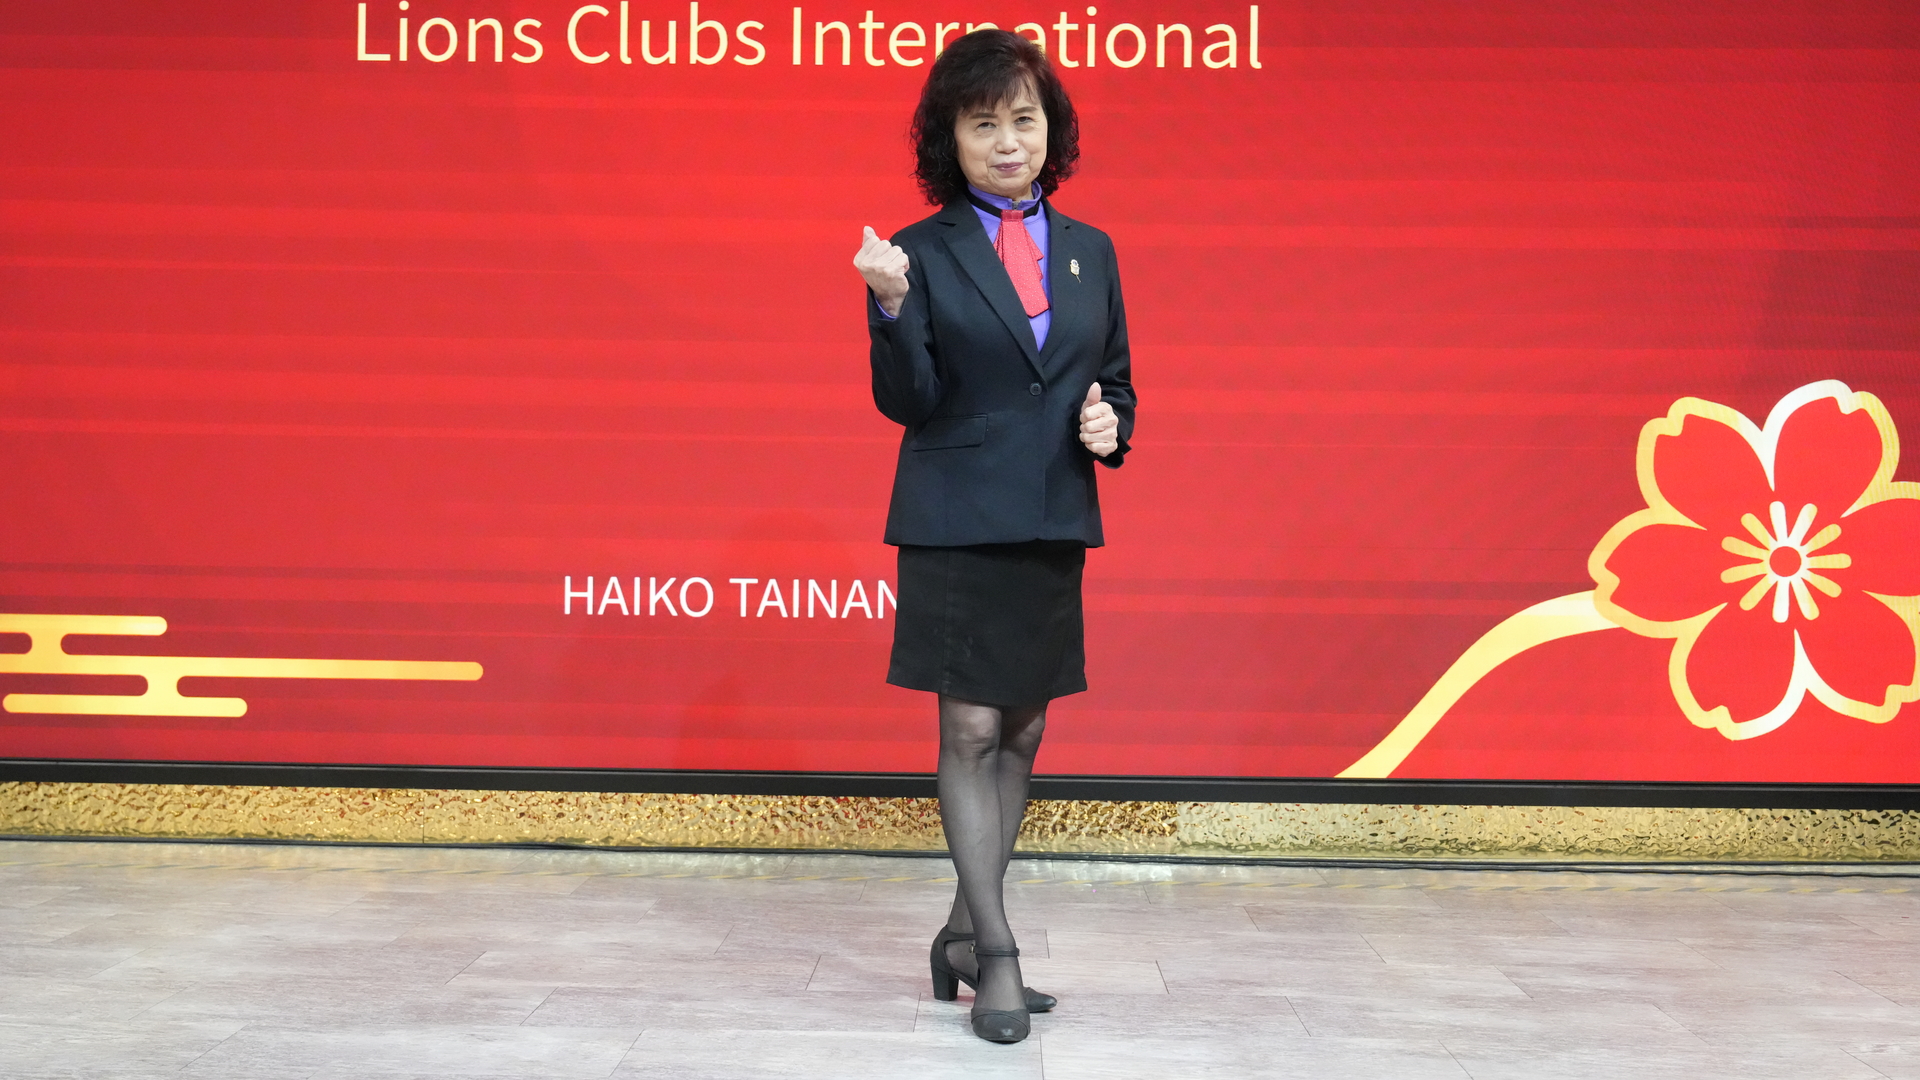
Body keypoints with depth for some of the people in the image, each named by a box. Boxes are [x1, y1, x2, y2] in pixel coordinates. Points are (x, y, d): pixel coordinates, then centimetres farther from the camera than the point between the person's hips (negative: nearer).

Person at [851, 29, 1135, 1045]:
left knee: (1022, 735, 9)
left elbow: (1116, 384, 17)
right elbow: (907, 403, -9)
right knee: (970, 731, -6)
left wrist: (1109, 425, -5)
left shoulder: (1090, 252, 10)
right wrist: (891, 307, -24)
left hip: (1055, 525, 5)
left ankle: (963, 933, 21)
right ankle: (996, 952, 1)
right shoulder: (923, 252, -2)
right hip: (956, 524, -5)